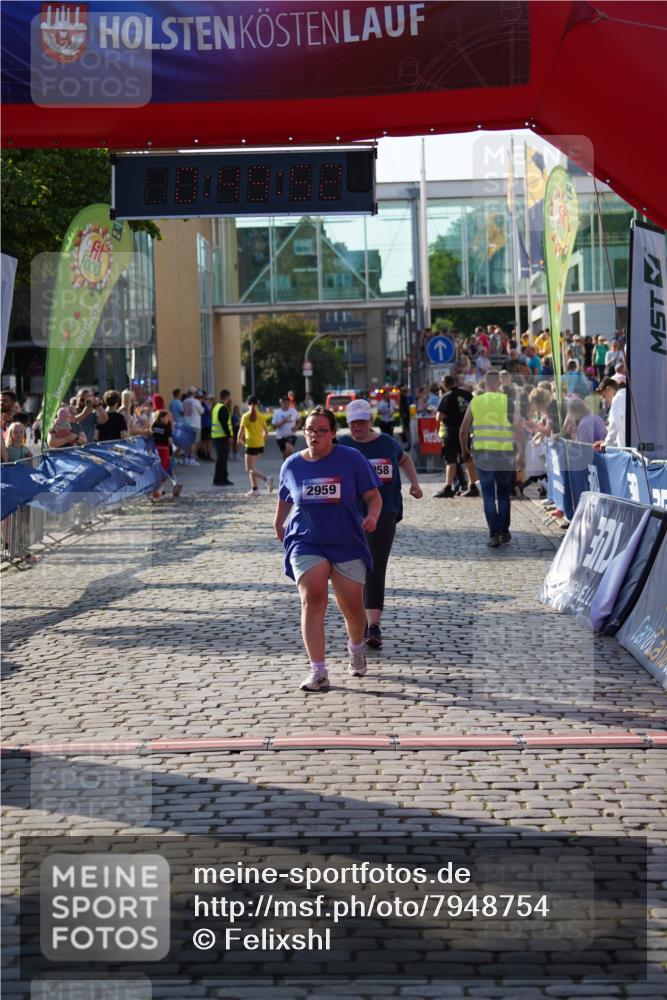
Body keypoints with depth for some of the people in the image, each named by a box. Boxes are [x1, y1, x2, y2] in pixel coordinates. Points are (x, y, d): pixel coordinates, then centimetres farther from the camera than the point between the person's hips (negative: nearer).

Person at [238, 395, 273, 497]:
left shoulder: (246, 417, -10)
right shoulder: (261, 416, 3)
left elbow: (241, 431, -12)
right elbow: (266, 431, 6)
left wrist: (240, 440, 6)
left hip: (251, 445, -6)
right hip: (260, 445, 6)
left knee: (250, 469, -1)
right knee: (252, 467, 17)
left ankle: (267, 478, -22)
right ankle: (254, 489, 14)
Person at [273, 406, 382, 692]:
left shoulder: (351, 459, -5)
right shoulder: (292, 465, 2)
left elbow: (373, 496, -2)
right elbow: (285, 498, 22)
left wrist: (372, 516, -21)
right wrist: (278, 523, 33)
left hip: (347, 544, 0)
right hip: (306, 543, 1)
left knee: (352, 606, 4)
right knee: (312, 600, -18)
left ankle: (356, 650, 39)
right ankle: (318, 672, -18)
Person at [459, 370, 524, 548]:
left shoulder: (475, 402, 3)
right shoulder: (507, 402, -2)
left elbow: (463, 431, 5)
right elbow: (517, 429, -7)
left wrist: (464, 451, 19)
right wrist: (521, 452, -2)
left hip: (482, 454, 0)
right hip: (505, 454, 0)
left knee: (488, 496, 3)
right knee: (503, 494, 16)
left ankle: (494, 534, -7)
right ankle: (504, 532, 20)